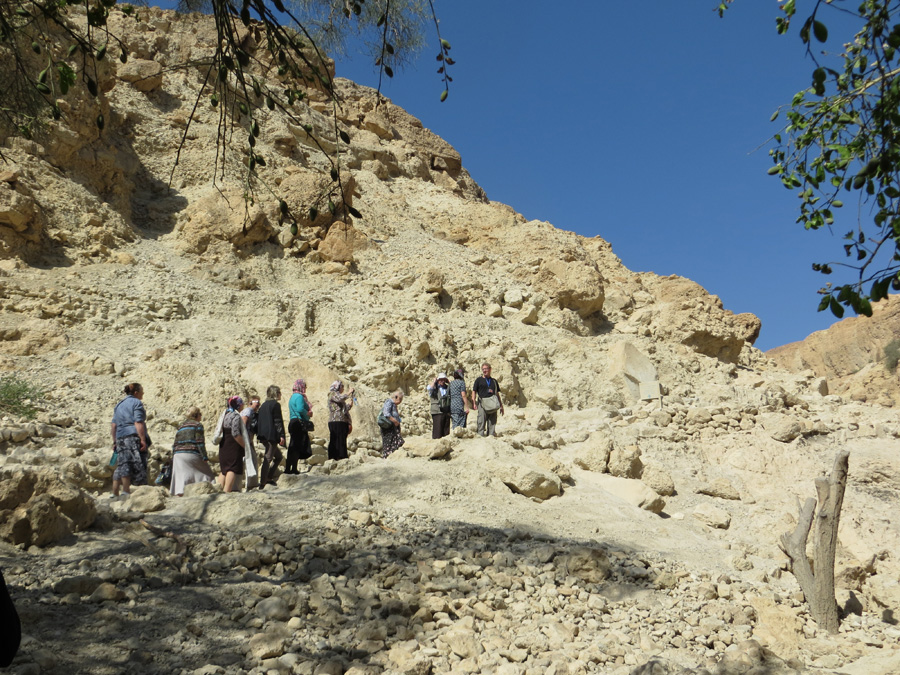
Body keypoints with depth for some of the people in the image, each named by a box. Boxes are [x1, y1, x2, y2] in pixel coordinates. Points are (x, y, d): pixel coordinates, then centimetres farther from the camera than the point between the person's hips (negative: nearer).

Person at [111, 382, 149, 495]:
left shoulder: (119, 404, 21)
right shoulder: (136, 402, -3)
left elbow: (113, 425, 18)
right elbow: (138, 423, -13)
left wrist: (115, 441, 21)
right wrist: (143, 439, -17)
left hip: (121, 438, 8)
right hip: (134, 437, -8)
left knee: (122, 465, 9)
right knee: (137, 465, -6)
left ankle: (115, 493, 5)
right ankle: (126, 492, -13)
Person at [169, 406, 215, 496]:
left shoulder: (181, 426, 20)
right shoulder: (197, 425, 1)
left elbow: (175, 444, 17)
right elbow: (200, 442, -8)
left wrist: (173, 458, 21)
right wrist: (205, 457, -9)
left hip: (178, 455, 6)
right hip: (191, 454, -6)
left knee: (181, 478, 2)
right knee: (207, 475, 4)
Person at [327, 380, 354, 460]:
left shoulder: (339, 396, 26)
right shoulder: (332, 394, 1)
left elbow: (346, 408, 27)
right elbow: (340, 398, -20)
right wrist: (349, 392, -6)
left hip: (343, 422, 9)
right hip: (335, 421, -9)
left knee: (342, 442, 4)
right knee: (336, 441, -12)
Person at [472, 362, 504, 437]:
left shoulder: (494, 381, 19)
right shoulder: (479, 380, 9)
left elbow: (497, 394, 22)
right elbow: (474, 392, 3)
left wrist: (501, 405, 18)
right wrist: (474, 403, -11)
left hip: (493, 405, 3)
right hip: (482, 403, -3)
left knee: (492, 423, 2)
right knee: (481, 422, -9)